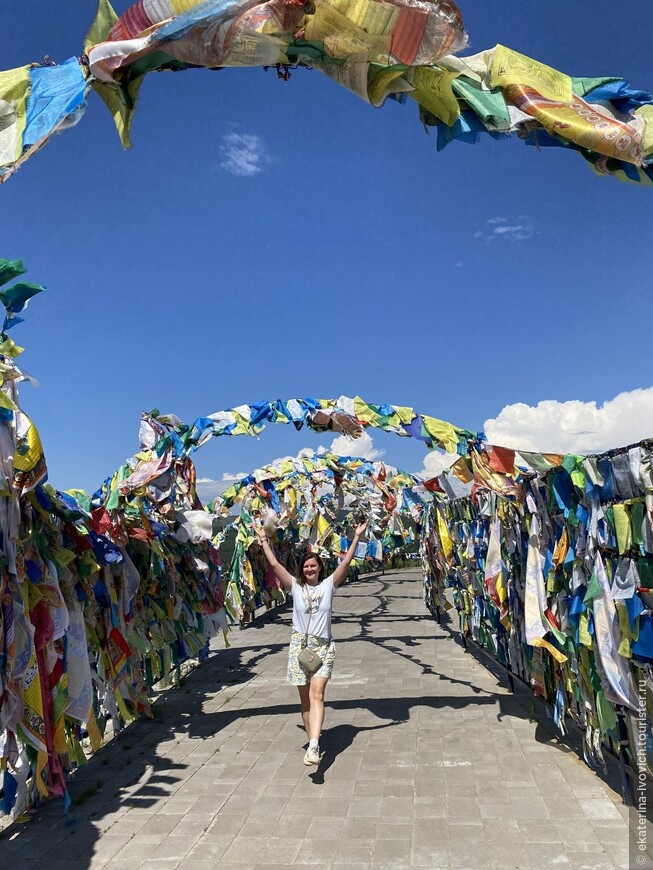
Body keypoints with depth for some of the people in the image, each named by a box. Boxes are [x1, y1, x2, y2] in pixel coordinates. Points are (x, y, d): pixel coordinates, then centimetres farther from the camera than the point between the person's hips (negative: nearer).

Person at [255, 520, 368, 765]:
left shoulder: (329, 584, 2)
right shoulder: (296, 587, 3)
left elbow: (345, 562, -6)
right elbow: (274, 564, -2)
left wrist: (356, 537, -12)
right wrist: (264, 540, -2)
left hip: (323, 646, -1)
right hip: (299, 645, 2)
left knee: (317, 694, -15)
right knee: (305, 699, 8)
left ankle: (313, 746, -23)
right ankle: (312, 742, 21)